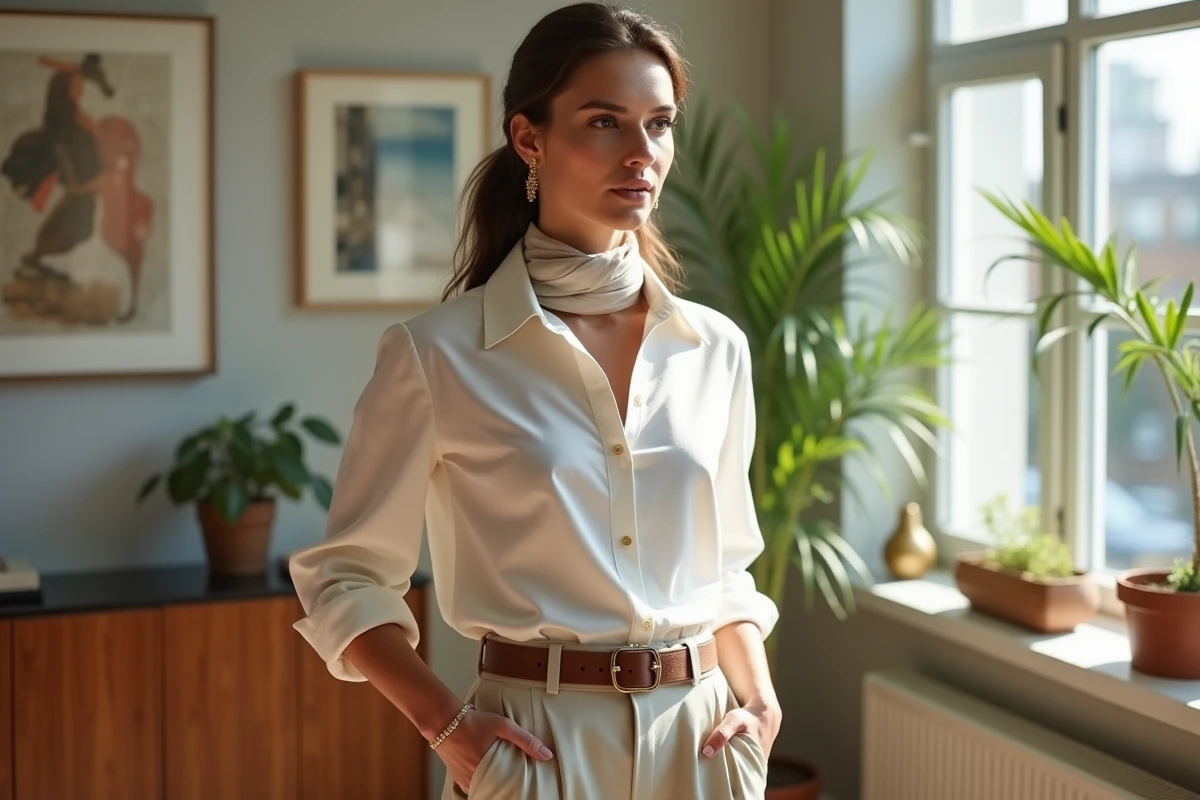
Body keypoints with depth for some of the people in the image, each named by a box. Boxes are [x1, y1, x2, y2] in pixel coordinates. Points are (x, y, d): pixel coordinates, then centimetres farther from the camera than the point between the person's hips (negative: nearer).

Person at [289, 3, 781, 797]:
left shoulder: (716, 348, 2)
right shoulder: (439, 352, -10)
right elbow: (344, 578, -3)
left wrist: (760, 698, -1)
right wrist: (448, 725, -13)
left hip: (699, 736, 4)